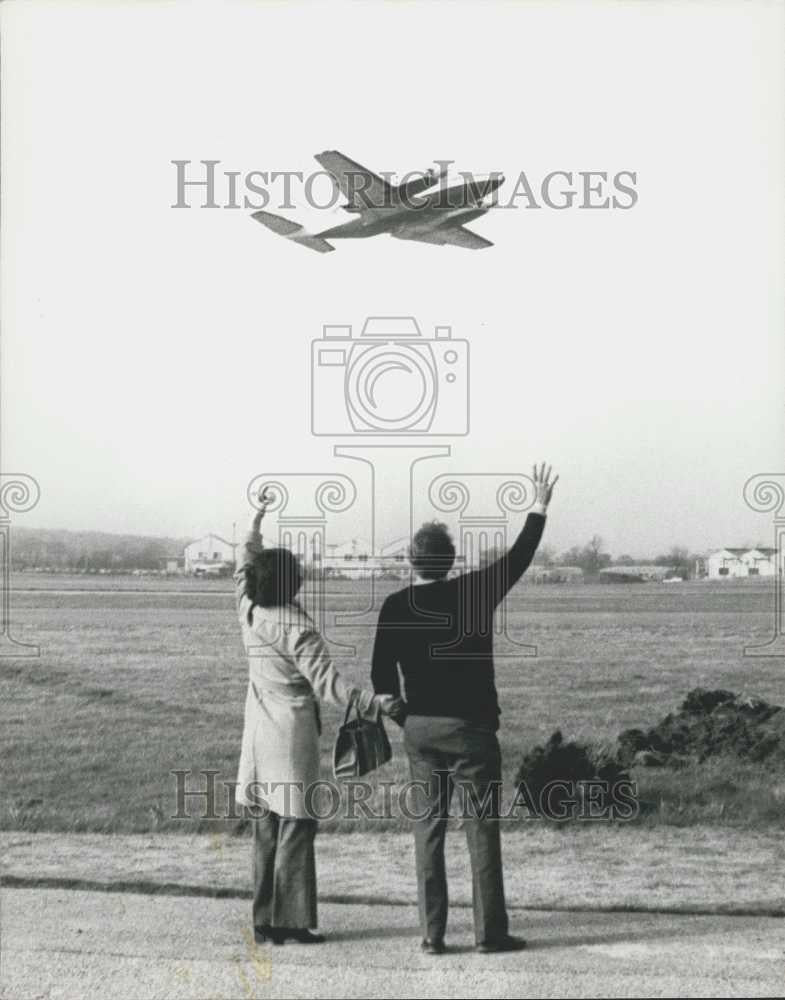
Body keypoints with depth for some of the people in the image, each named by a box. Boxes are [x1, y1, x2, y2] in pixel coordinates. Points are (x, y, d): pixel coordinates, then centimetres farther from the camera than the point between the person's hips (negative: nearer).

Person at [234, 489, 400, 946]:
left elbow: (246, 564, 21)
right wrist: (371, 702, -27)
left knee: (267, 830, 12)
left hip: (259, 734, 7)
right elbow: (326, 681, -22)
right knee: (296, 828, -1)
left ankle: (265, 920, 16)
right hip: (292, 735, -7)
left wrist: (258, 519, 30)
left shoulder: (249, 612, 3)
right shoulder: (297, 627, -17)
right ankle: (292, 921, 0)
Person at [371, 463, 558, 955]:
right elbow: (518, 559, 3)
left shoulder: (396, 606, -1)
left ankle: (433, 933, 7)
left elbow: (382, 674, 1)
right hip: (471, 728, -3)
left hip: (419, 729, 3)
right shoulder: (473, 593, -9)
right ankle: (490, 932, 5)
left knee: (428, 827, 7)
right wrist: (540, 509, 15)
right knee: (483, 828, 3)